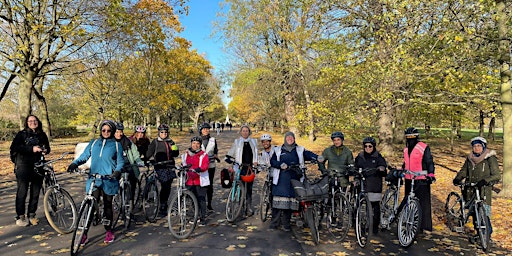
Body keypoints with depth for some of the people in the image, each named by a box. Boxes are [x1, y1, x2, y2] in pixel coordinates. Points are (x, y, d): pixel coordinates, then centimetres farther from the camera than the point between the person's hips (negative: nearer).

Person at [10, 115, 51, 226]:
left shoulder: (42, 135, 12)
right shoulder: (21, 134, 0)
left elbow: (48, 147, 18)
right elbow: (14, 147, -11)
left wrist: (46, 150, -6)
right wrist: (31, 149, -21)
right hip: (23, 167, -3)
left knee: (36, 192, 7)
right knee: (22, 192, 0)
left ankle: (31, 215, 20)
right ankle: (20, 217, 10)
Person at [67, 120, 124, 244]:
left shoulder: (116, 145, 5)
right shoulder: (93, 143, 11)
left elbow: (120, 161, 3)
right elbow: (84, 156, 7)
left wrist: (117, 171, -16)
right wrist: (74, 163, -12)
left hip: (109, 179, -1)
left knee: (107, 205, 8)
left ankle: (109, 231, 22)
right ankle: (84, 232, 2)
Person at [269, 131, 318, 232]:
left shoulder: (300, 150, 13)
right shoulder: (278, 150, 14)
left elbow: (309, 154, -3)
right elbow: (272, 161, 7)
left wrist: (318, 158, -22)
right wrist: (280, 165, -12)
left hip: (294, 178, 1)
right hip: (280, 178, -1)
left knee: (290, 199, 1)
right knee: (278, 200, -5)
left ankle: (286, 224, 14)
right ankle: (274, 223, 5)